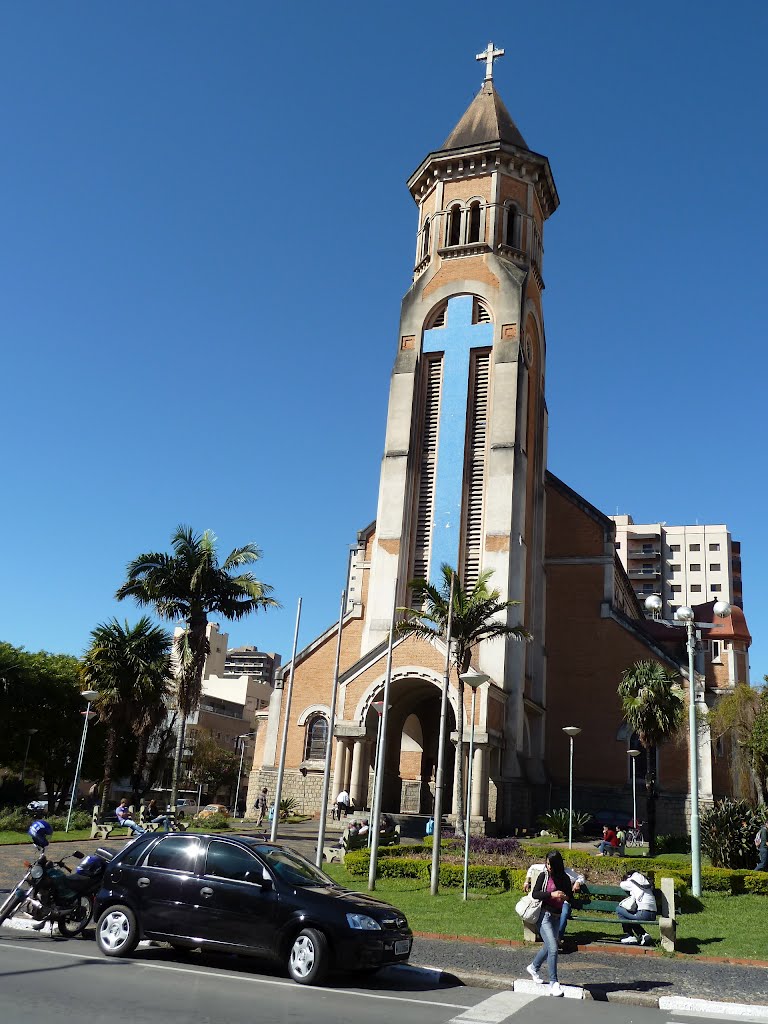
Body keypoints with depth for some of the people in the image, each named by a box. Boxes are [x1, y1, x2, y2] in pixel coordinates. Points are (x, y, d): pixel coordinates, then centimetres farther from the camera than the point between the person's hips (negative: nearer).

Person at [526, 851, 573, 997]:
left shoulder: (565, 879, 2)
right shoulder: (544, 875, -8)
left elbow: (571, 899, 7)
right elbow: (535, 894, -12)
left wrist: (566, 897, -16)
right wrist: (551, 894, -24)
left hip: (557, 917, 5)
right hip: (545, 915, -5)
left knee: (547, 947, 19)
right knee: (553, 949, -14)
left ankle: (533, 968, 44)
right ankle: (553, 983, -6)